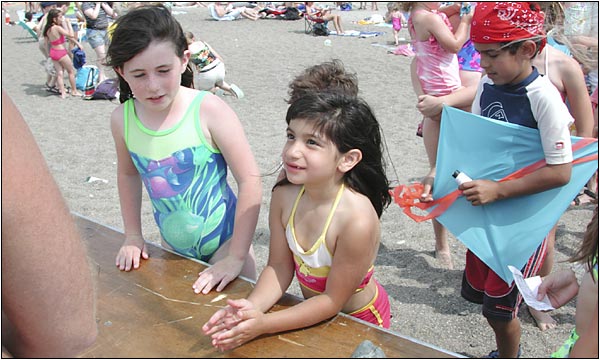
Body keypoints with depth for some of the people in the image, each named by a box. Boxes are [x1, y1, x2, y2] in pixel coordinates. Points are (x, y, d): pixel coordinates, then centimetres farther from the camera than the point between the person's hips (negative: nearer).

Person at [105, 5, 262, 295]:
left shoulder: (209, 110, -23)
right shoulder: (122, 119, -9)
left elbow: (250, 181, -21)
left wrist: (236, 257, -19)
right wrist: (132, 235, 12)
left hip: (224, 241, -4)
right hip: (174, 246, 4)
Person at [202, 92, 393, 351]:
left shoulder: (357, 219, -33)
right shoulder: (284, 195, -17)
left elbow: (333, 300, -22)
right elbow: (279, 266, -7)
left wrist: (263, 324, -26)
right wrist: (252, 306, -24)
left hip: (359, 319, -4)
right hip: (315, 309, 4)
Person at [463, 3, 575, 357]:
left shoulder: (544, 98, -22)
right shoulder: (488, 83, -2)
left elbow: (561, 172, -23)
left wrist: (497, 190, -25)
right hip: (486, 209, 7)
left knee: (498, 308, 5)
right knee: (477, 290, 18)